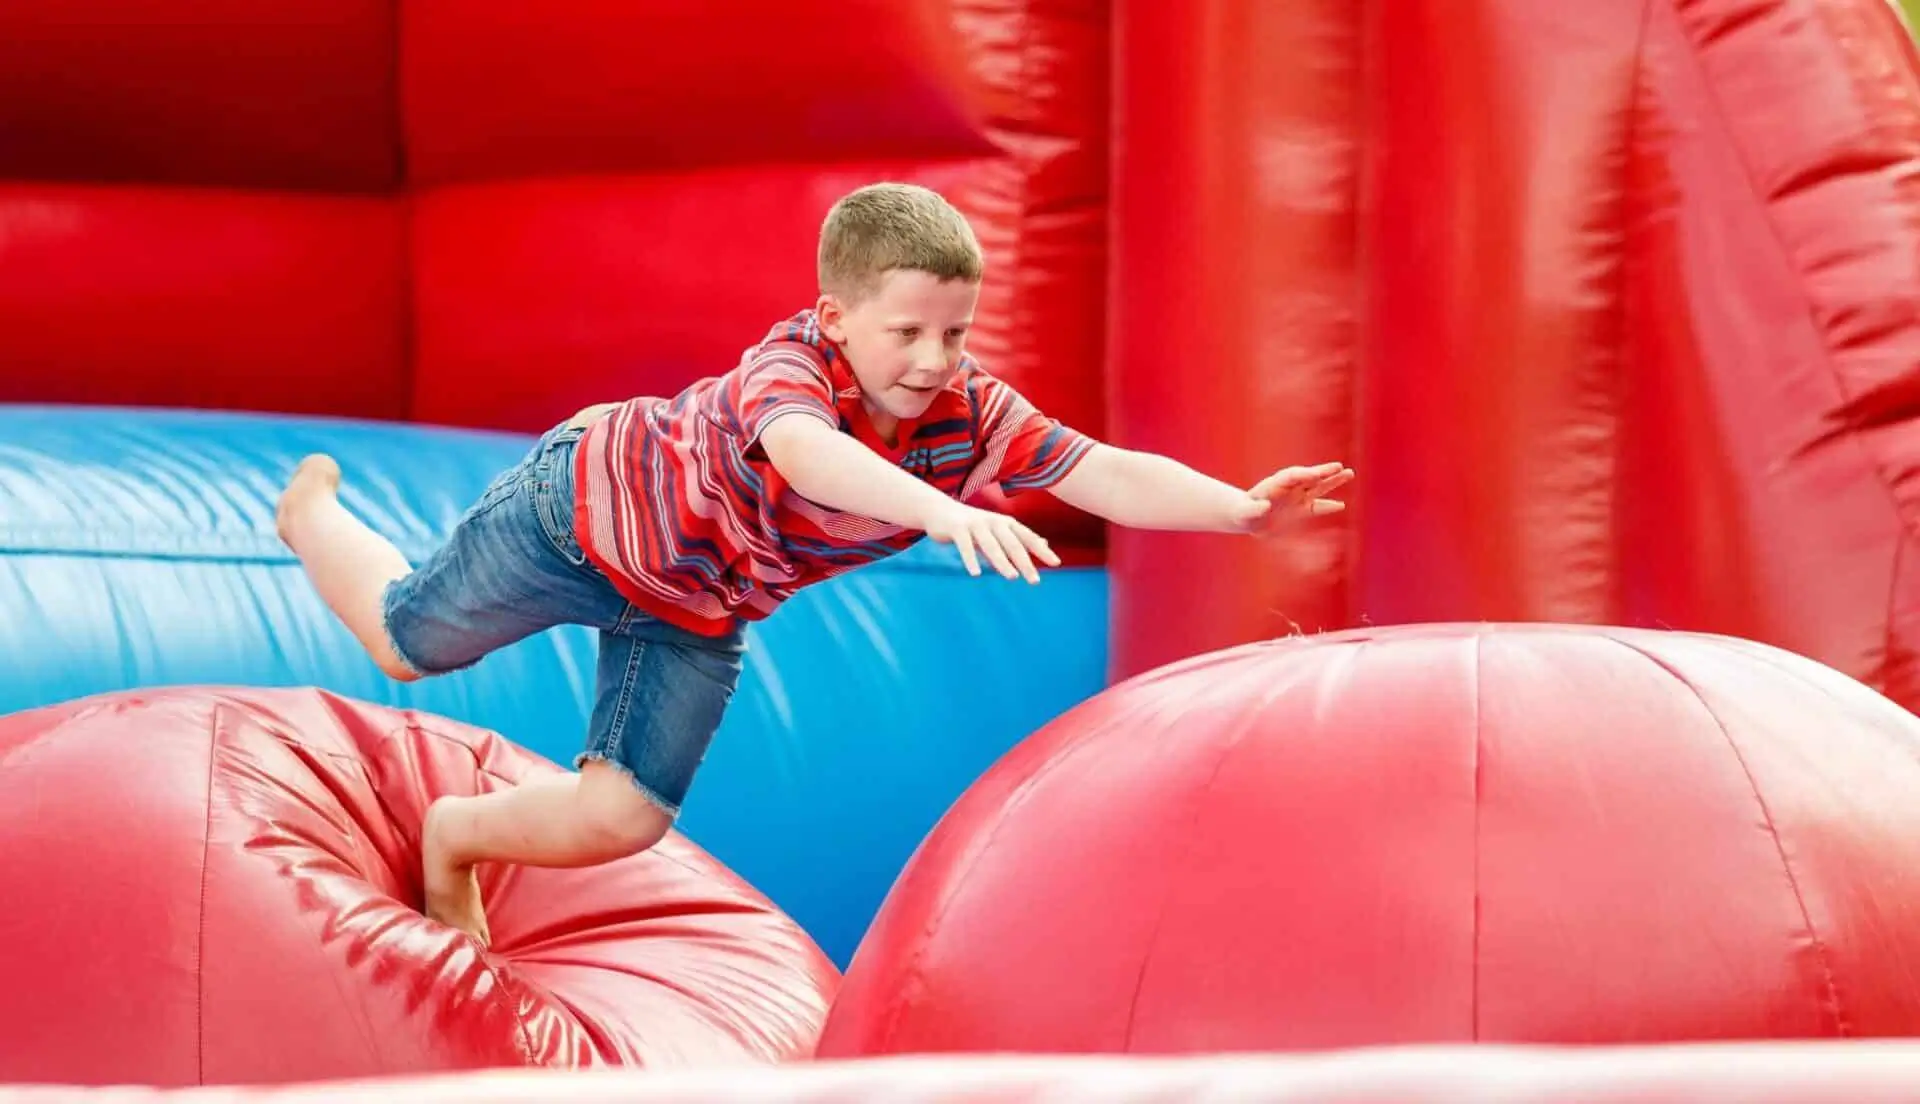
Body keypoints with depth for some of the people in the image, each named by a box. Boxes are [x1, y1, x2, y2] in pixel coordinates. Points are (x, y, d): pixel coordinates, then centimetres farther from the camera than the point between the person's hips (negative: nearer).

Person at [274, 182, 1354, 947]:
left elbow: (1112, 476, -32)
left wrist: (1238, 507, -50)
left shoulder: (972, 411, -26)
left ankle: (456, 837, 33)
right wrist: (945, 511, -80)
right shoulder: (791, 365, -41)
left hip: (692, 615, 5)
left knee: (619, 823, 1)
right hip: (582, 513, -5)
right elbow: (805, 453, -64)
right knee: (405, 639, 18)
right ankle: (316, 509, 51)